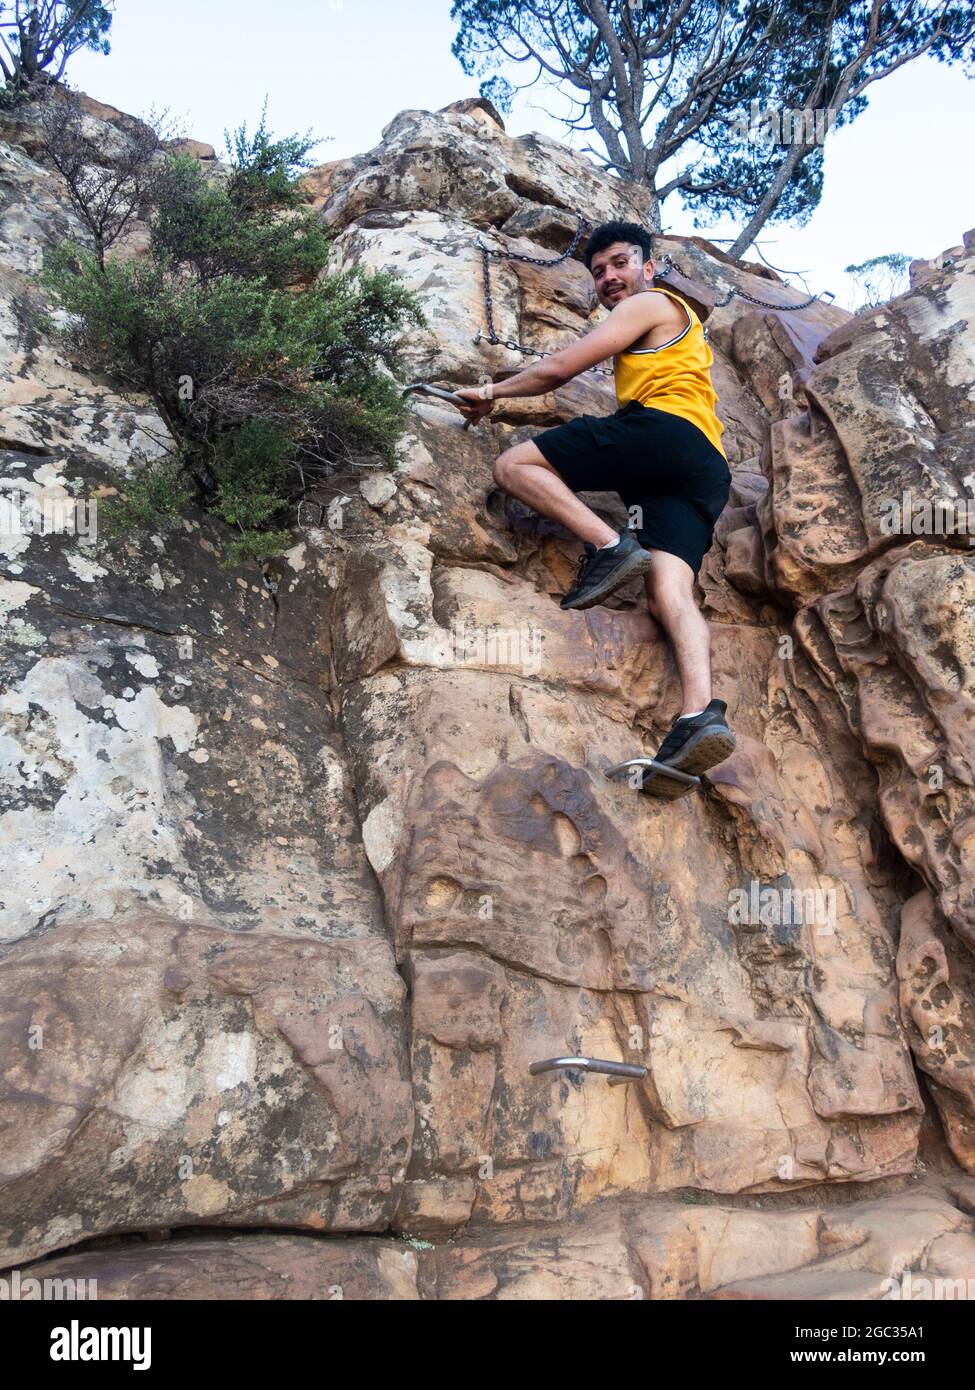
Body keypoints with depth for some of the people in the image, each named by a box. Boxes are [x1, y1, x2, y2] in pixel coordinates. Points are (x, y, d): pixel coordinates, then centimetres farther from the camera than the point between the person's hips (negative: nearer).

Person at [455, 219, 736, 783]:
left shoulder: (651, 304, 12)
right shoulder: (677, 329, 41)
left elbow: (559, 368, 7)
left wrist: (492, 391, 19)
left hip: (664, 430, -8)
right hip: (707, 472, 9)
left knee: (514, 464, -6)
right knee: (670, 592, -14)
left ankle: (609, 546, -21)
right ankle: (702, 711, -36)